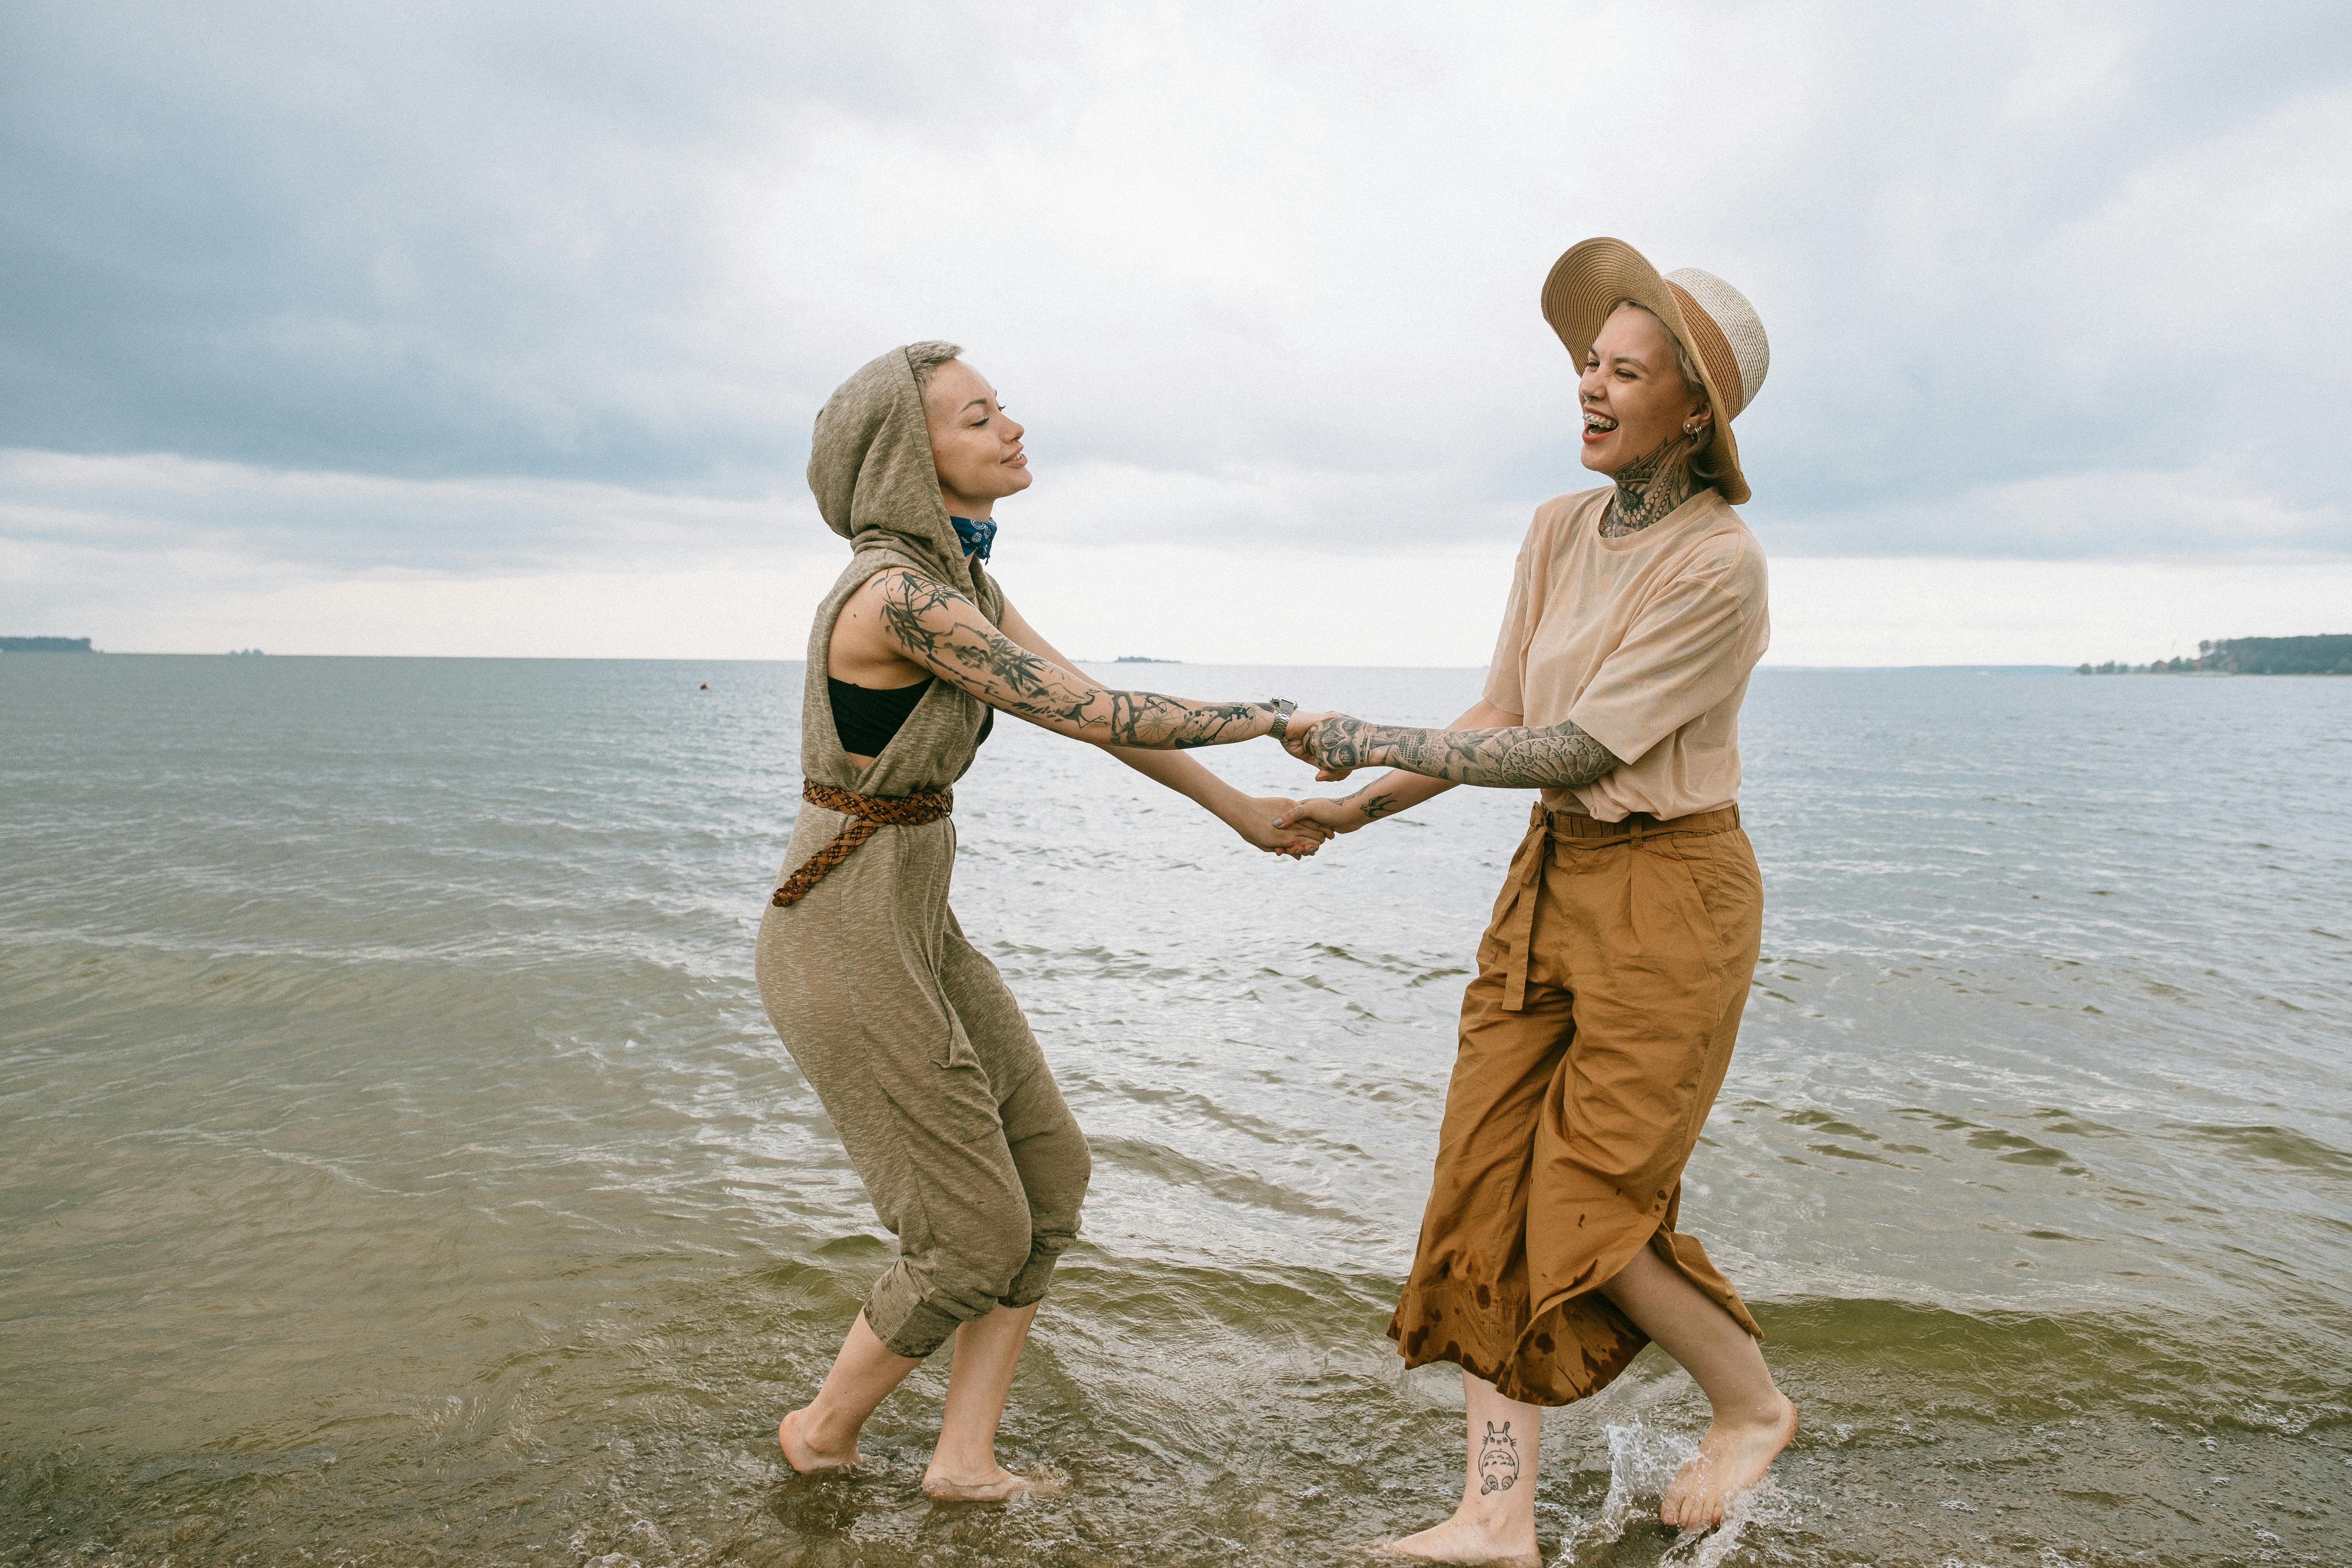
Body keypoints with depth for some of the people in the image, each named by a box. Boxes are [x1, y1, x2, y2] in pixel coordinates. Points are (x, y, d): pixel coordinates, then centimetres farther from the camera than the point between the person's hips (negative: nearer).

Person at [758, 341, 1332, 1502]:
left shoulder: (965, 585, 7)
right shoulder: (898, 594, -22)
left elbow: (1093, 714, 12)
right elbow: (1096, 716, -22)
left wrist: (1243, 814, 14)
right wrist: (1280, 718, -10)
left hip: (918, 924, 9)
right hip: (847, 939, -9)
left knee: (1050, 1176, 11)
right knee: (977, 1234, 2)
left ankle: (965, 1456, 22)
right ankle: (825, 1432, 27)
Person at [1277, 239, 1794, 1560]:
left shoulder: (1721, 566, -18)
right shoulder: (1560, 531, 4)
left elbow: (1578, 750, -20)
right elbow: (1502, 720, 8)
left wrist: (1379, 740, -17)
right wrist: (1357, 808, 1)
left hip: (1670, 893, -7)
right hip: (1552, 881, 7)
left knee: (1590, 1212, -2)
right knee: (1489, 1189, 3)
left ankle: (1754, 1405, 28)